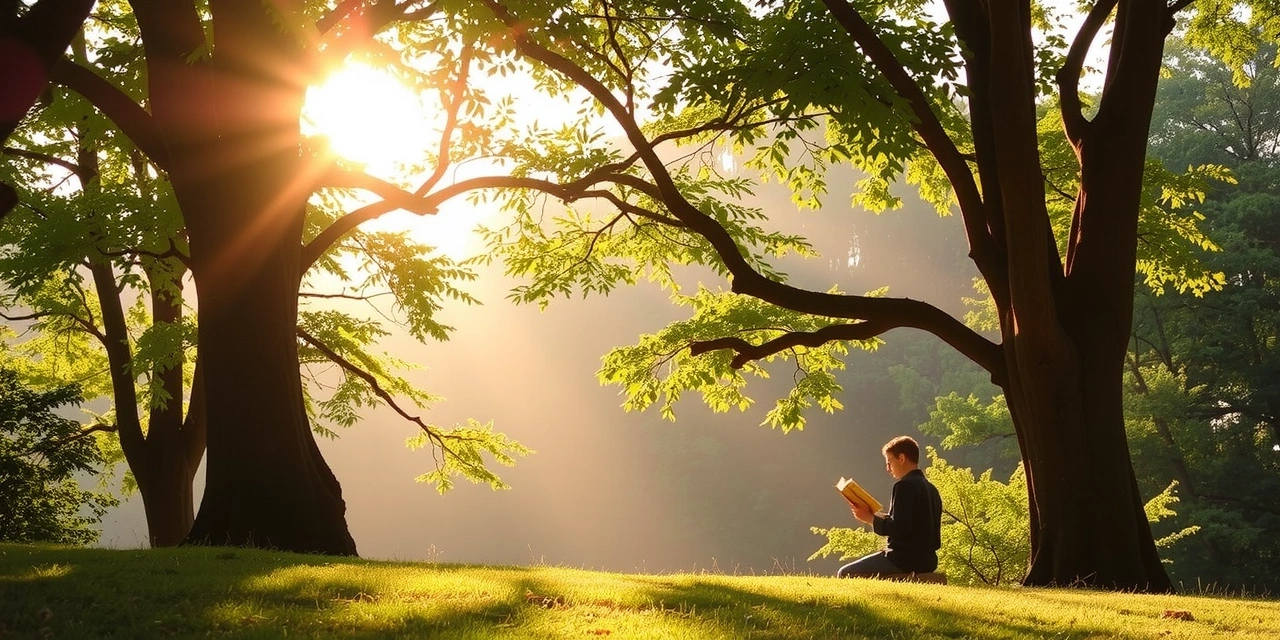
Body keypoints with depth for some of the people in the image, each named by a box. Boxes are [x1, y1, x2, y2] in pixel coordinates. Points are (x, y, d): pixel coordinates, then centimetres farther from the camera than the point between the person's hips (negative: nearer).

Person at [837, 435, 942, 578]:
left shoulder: (905, 486, -14)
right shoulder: (931, 489, 15)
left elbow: (898, 528, -22)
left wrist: (870, 519, -8)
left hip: (905, 559, -10)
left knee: (845, 574, -5)